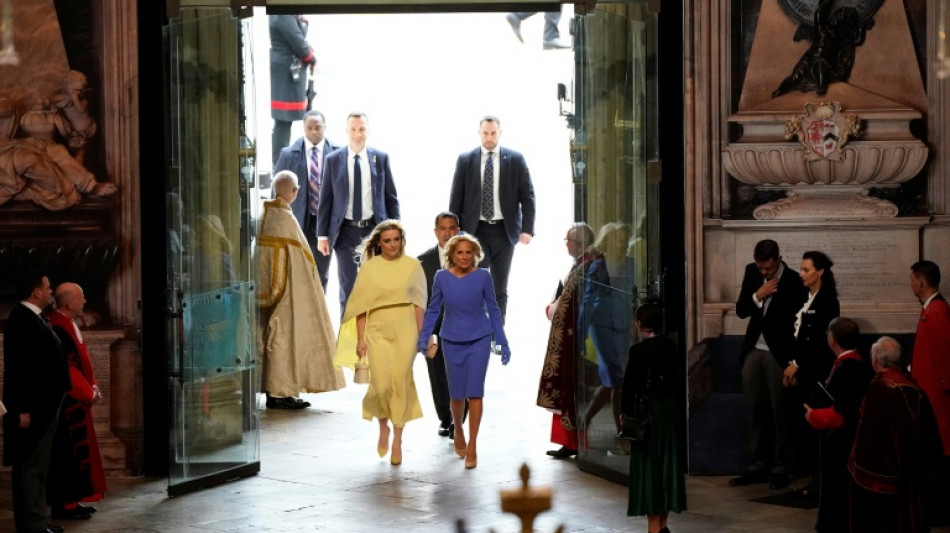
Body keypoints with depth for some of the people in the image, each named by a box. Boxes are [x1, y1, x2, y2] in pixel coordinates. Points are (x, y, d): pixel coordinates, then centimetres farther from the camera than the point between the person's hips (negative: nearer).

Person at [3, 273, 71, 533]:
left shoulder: (36, 318, 14)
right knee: (30, 466, -6)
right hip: (32, 407, -10)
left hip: (44, 406, 10)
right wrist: (22, 409, -24)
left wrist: (48, 405, 15)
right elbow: (17, 366, -21)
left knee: (38, 465, 14)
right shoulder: (21, 319, -16)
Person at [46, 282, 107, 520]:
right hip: (66, 400, -10)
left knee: (76, 450, 14)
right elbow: (65, 366, -21)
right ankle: (65, 503, 1)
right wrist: (88, 392, -13)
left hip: (75, 398, 10)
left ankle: (70, 500, 20)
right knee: (68, 451, -5)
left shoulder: (69, 323, 13)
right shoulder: (58, 327, -19)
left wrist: (91, 387, 7)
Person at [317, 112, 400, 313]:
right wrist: (322, 235, -2)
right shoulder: (333, 160, 2)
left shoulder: (381, 158, 3)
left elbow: (391, 198, 6)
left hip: (374, 229, 1)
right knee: (348, 287, 4)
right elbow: (325, 200, 3)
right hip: (346, 231, 0)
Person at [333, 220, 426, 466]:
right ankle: (383, 425, 22)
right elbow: (361, 306, 3)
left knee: (401, 383, -2)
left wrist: (421, 335, 5)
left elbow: (419, 304, 8)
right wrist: (360, 338, -1)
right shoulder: (369, 268, 3)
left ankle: (397, 441, 8)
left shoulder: (412, 266, 4)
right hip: (378, 330, 0)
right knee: (381, 385, -8)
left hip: (405, 329, 0)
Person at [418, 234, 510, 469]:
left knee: (475, 392, -7)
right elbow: (433, 310, 6)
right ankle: (458, 429, 39)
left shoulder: (483, 277, -6)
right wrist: (423, 338, -2)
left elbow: (493, 310, 3)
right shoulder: (442, 277, -4)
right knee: (457, 394, 9)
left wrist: (502, 342, 4)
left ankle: (472, 446, 0)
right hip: (452, 341, 1)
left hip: (479, 340, -1)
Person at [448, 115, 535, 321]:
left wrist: (527, 229, -8)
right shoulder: (465, 160, 3)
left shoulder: (515, 160, 2)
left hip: (504, 231, 0)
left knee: (500, 289, 7)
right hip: (475, 231, 0)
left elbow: (527, 196, 2)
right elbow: (456, 198, 5)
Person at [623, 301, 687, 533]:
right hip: (671, 409, 5)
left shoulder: (638, 350, -12)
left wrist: (626, 412, -3)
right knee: (668, 463, 11)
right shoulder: (670, 347, 3)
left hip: (648, 411, -5)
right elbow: (680, 380, 6)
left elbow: (630, 383, -12)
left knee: (649, 465, 0)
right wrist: (679, 409, 14)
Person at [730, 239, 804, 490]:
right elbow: (740, 311, 3)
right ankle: (757, 466, 15)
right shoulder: (751, 272, 3)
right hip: (753, 351, 5)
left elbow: (797, 322, -9)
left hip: (779, 354, -5)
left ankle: (780, 469, 7)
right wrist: (757, 295, -15)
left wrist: (794, 361, -12)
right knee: (756, 410, 9)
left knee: (780, 412, 0)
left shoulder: (794, 281, -13)